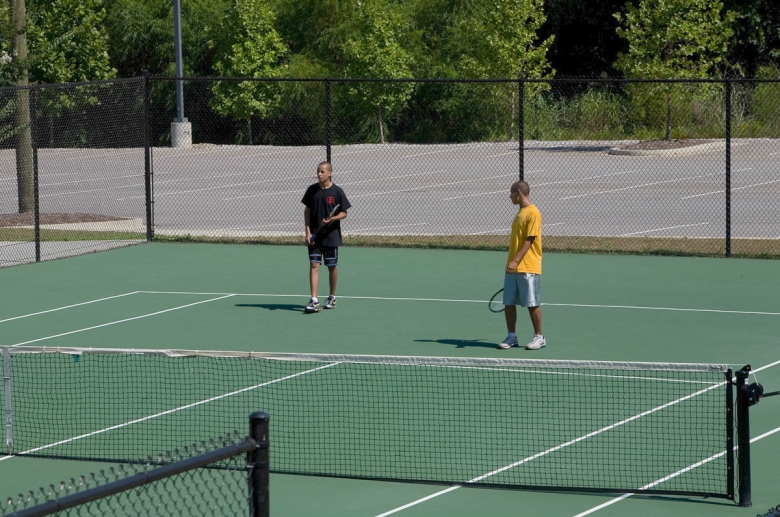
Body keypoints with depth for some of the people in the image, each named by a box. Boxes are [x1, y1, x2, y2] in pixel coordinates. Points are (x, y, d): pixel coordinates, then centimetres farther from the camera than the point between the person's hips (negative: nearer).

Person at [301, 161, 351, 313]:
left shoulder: (337, 192, -6)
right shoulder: (312, 190, 2)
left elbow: (344, 213, -2)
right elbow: (307, 211, 7)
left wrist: (331, 219, -21)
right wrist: (308, 232, -2)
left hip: (331, 236, -2)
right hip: (314, 236, 2)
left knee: (332, 266, 10)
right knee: (314, 265, -7)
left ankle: (332, 297, 27)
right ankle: (314, 301, -12)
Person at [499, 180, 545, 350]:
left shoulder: (533, 213, -11)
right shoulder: (520, 213, 17)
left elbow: (529, 241, -18)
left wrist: (516, 261, -25)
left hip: (528, 268, -9)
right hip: (512, 268, 9)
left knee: (532, 304, -2)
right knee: (508, 303, 6)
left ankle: (539, 337, 7)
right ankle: (511, 336, 14)